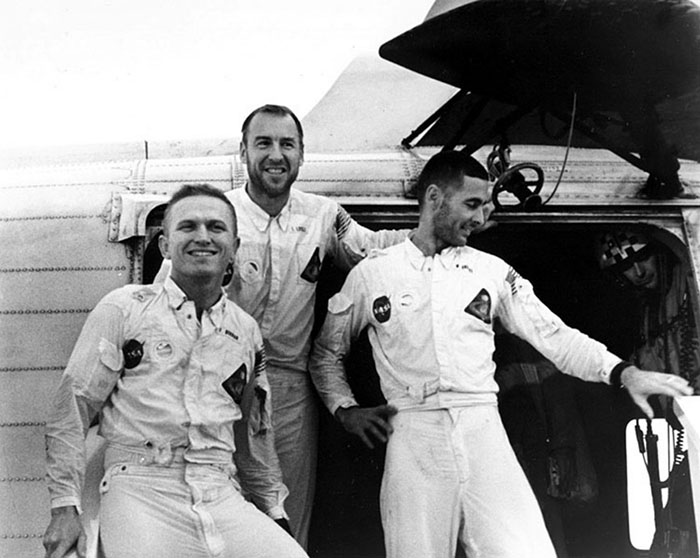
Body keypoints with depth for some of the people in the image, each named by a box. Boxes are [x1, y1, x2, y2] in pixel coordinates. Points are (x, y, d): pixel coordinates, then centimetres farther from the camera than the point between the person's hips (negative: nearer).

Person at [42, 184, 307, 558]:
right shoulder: (124, 308, 4)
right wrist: (65, 507, -4)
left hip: (224, 497, 4)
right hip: (140, 491, -3)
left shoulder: (247, 332, 16)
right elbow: (72, 409, 2)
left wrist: (274, 512, 23)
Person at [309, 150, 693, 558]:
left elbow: (554, 336, 9)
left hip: (484, 433, 1)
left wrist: (624, 372, -4)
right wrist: (346, 410, 6)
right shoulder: (372, 274, 9)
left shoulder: (492, 271, 12)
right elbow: (326, 353, 20)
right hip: (414, 439, -1)